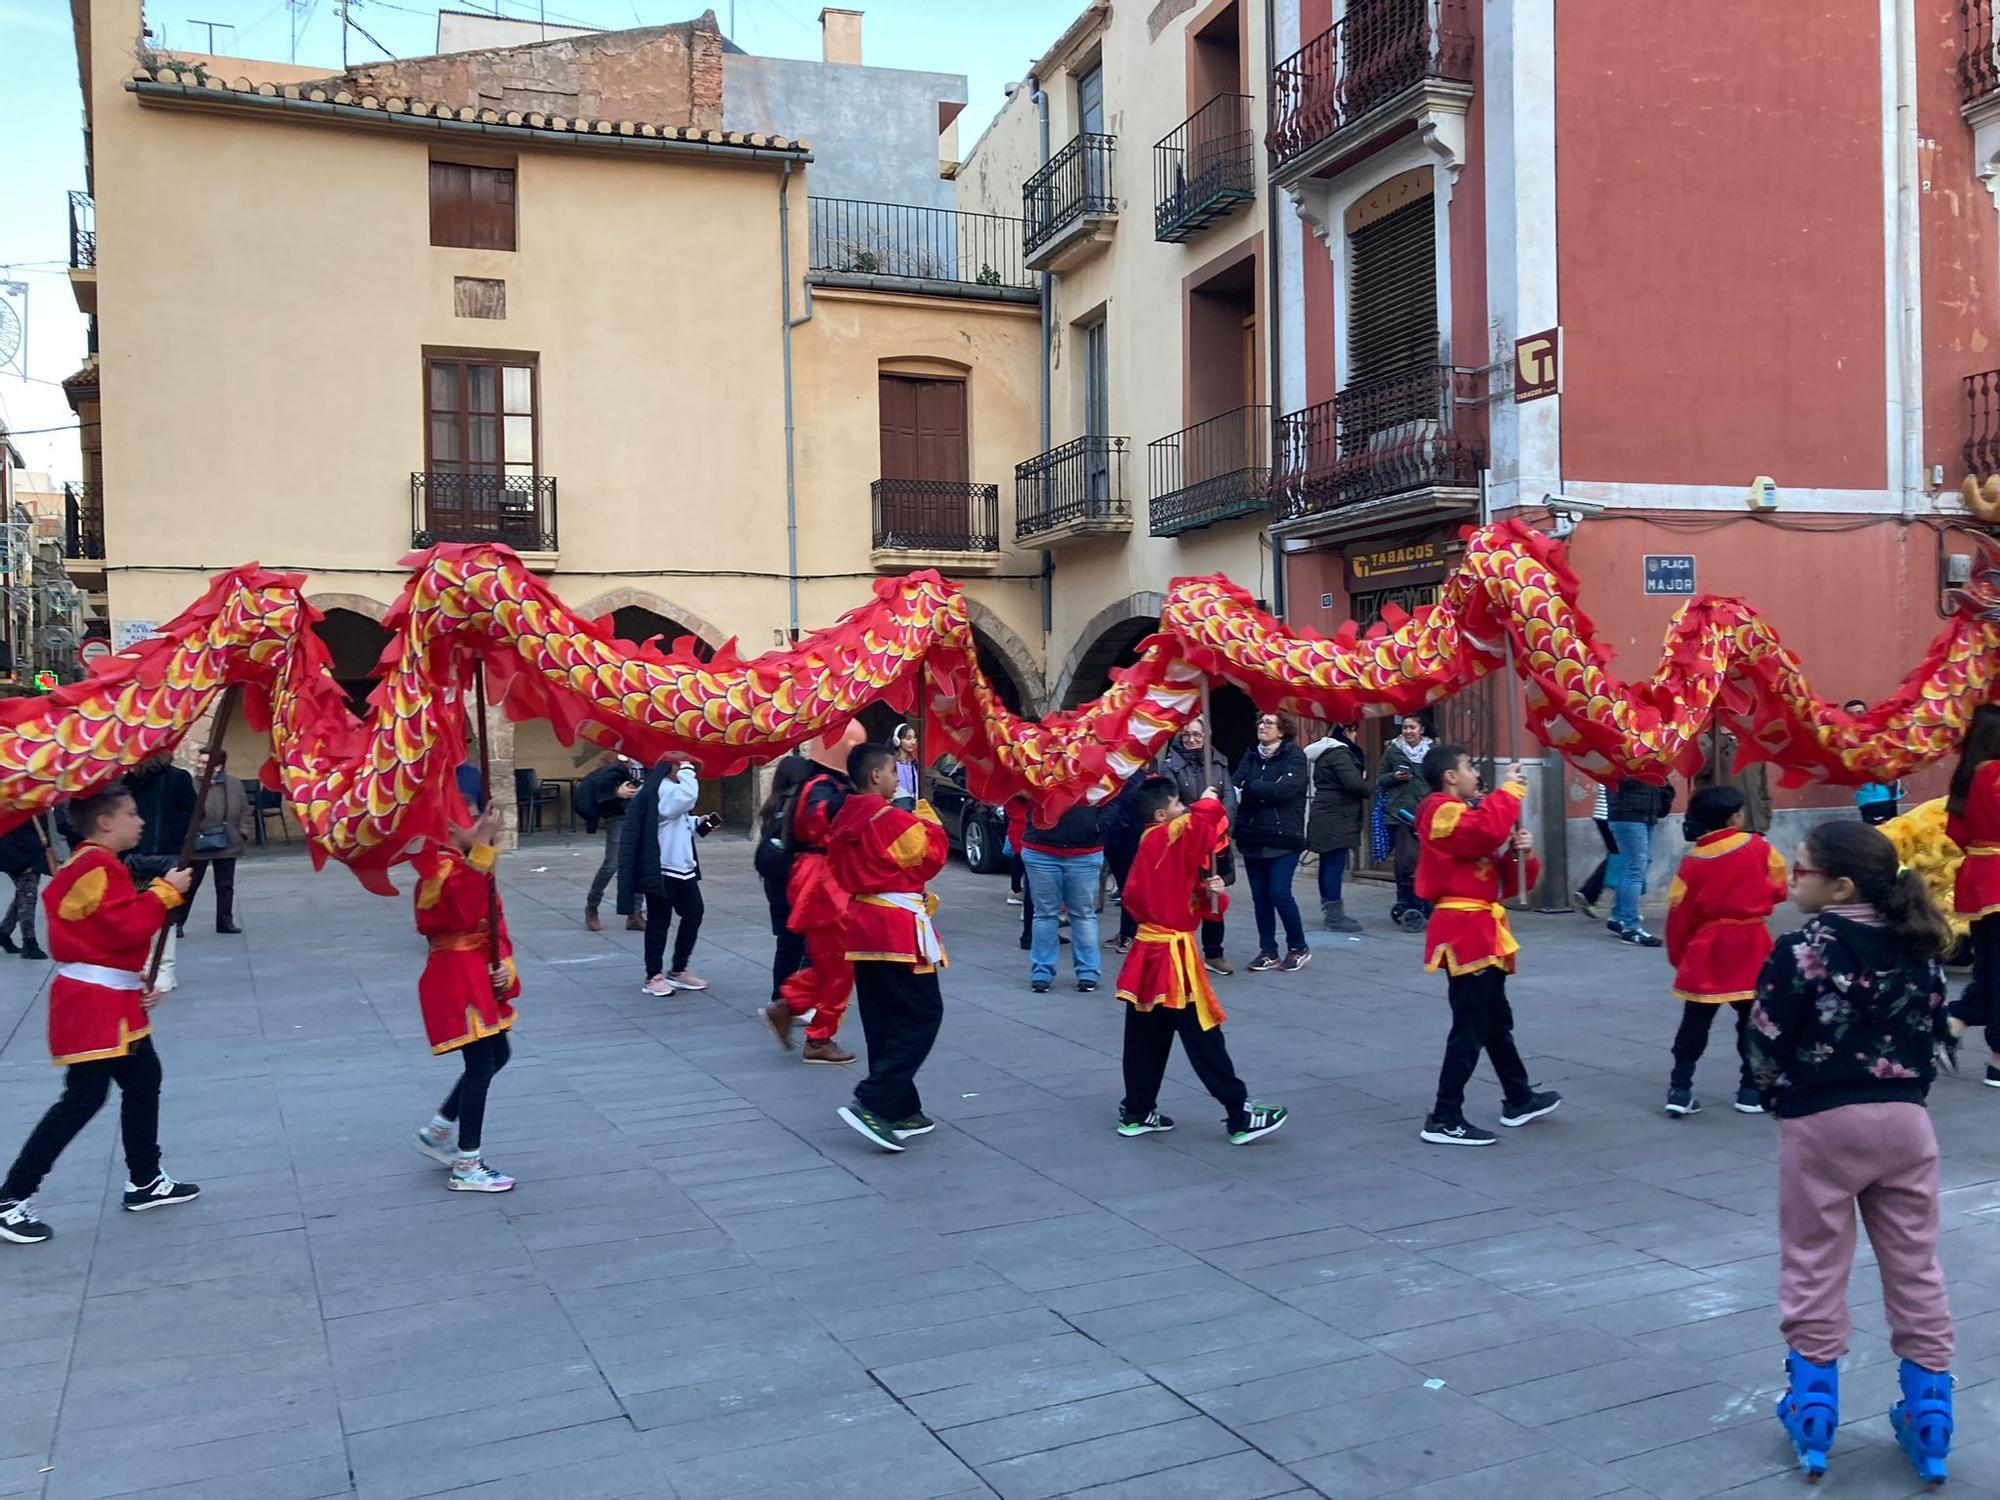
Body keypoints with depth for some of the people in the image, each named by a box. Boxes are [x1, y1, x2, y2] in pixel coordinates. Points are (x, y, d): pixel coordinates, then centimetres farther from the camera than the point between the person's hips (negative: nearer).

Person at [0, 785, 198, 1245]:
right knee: (84, 1098, -9)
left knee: (143, 1079, 16)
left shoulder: (94, 865, 16)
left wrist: (138, 984, 14)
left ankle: (145, 1182, 27)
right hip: (94, 1004, -11)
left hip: (111, 999, 11)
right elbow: (130, 928, -26)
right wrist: (166, 891, -14)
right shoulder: (98, 868, -18)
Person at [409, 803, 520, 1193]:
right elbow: (468, 911, -35)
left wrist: (506, 964, -3)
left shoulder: (470, 865, 14)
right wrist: (482, 849, -37)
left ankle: (436, 1131, 31)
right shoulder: (441, 867, -16)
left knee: (497, 1056, 17)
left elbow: (495, 922, 14)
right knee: (481, 1065, -7)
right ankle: (466, 1168, 3)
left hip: (480, 976, 10)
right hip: (456, 979, -10)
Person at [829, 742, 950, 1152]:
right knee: (922, 1015, -2)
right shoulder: (894, 819, -16)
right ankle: (872, 1102, -12)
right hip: (899, 927, -9)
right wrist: (928, 820, 8)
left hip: (862, 925, 9)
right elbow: (934, 854, -8)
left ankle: (901, 1111, 17)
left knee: (885, 1022, 12)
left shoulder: (844, 822, 9)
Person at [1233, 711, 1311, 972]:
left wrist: (1252, 786, -8)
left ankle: (1298, 948, 11)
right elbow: (1237, 786, -2)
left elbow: (1284, 788, -19)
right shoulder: (1251, 755, 10)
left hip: (1283, 837, -5)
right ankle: (1268, 952, 17)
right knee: (1260, 896, 7)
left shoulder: (1294, 756, -5)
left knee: (1279, 893, -9)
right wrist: (1265, 790, -20)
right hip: (1252, 837, 5)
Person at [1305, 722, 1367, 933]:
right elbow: (1353, 782, -23)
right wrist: (1369, 789, -4)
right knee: (1335, 865, -8)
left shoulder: (1321, 751, 16)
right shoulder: (1339, 752, -14)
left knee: (1328, 865, 13)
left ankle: (1329, 912, 20)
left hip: (1323, 817, 10)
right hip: (1336, 819, -10)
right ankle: (1335, 917, -6)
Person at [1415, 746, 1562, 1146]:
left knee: (1497, 1021, 22)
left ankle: (1519, 1100, 37)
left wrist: (1521, 853, -4)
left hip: (1479, 931, 11)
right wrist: (1509, 790, -17)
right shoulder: (1443, 812, -10)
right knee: (1471, 1028, -9)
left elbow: (1509, 880, 17)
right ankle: (1444, 1120, -5)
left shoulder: (1463, 815, 21)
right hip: (1464, 932, -11)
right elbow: (1489, 831, -32)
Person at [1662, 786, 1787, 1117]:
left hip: (1705, 951, 1)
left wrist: (1678, 955, 11)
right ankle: (1751, 1091, 14)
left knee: (1695, 1024, 8)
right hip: (1749, 948, -1)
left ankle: (1679, 1090, 5)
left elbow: (1679, 913, 0)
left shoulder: (1692, 861, -3)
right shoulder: (1757, 847, -6)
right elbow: (1779, 888, 4)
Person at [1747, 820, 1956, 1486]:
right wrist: (1897, 1084, 14)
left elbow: (1766, 1042, -11)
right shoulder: (1919, 945, 4)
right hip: (1905, 1118, 5)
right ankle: (1929, 1413, 20)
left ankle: (1813, 1413, 15)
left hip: (1821, 1123, -5)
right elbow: (1932, 1025, 8)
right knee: (1914, 1268, 14)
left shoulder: (1806, 947, -14)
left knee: (1814, 1268, 8)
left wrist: (1779, 1096, 8)